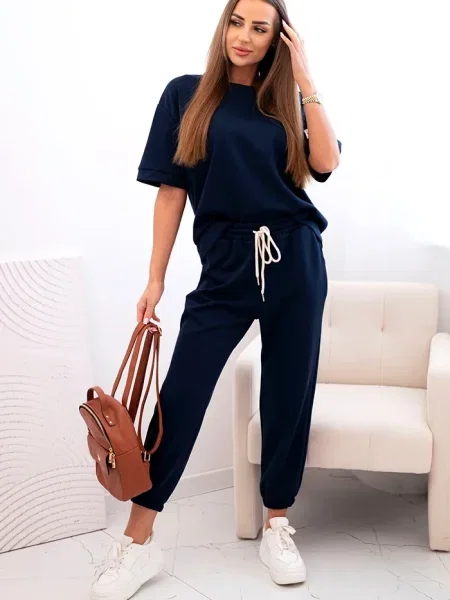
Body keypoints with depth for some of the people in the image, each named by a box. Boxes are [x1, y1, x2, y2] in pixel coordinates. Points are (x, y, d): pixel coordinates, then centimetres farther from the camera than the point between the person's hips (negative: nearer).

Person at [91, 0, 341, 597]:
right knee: (179, 396, -4)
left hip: (296, 263, 2)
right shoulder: (187, 95, 4)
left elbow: (325, 164, -8)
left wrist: (306, 83, -7)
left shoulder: (284, 101, 9)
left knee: (289, 394, 6)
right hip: (225, 268, -2)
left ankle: (277, 526, 23)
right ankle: (138, 542, 7)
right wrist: (156, 278, -1)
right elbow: (171, 190, 2)